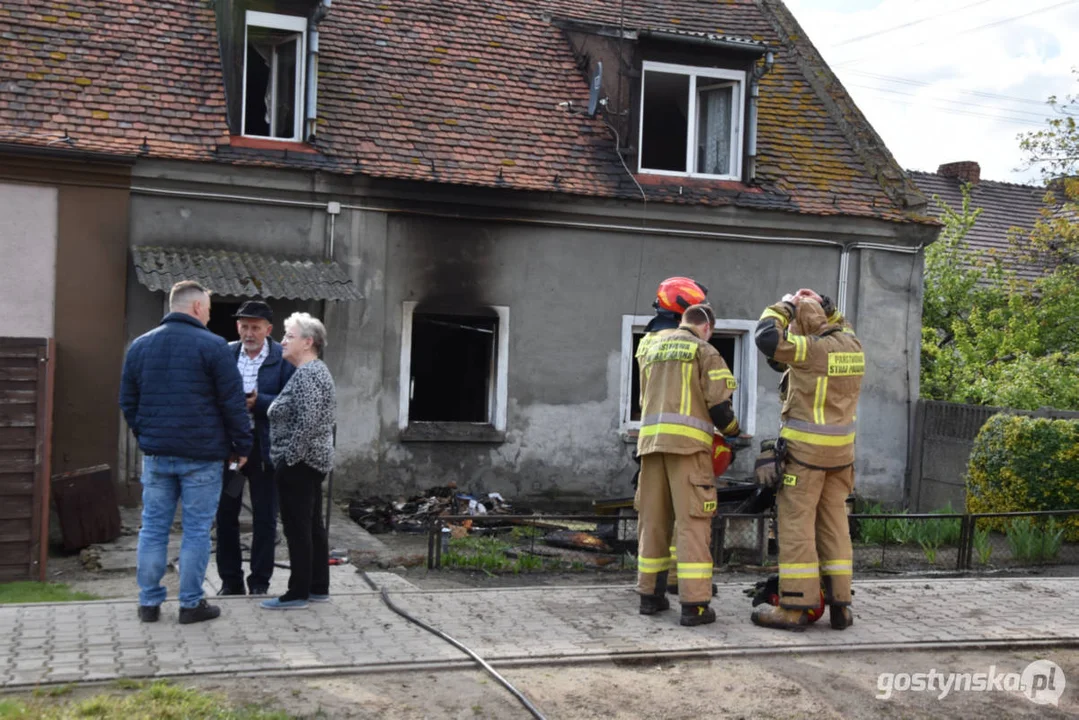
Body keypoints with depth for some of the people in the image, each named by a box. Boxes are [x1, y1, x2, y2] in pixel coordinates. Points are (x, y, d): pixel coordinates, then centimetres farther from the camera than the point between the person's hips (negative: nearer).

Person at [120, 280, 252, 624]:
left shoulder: (140, 345, 9)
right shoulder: (212, 346, -8)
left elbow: (128, 401, 12)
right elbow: (233, 403, -8)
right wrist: (242, 446, 1)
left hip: (156, 454, 5)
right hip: (201, 455, -5)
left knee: (153, 527, 10)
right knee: (196, 531, 3)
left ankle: (149, 602, 15)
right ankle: (191, 603, 8)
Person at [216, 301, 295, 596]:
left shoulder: (283, 358, -6)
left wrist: (258, 402, -23)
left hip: (264, 446, -3)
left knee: (265, 516, 7)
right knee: (226, 513, 9)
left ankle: (260, 580, 19)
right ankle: (230, 580, 22)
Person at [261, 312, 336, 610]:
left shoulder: (306, 373, -16)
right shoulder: (317, 370, 16)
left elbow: (307, 422, -24)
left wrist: (289, 458, -18)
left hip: (298, 463, -10)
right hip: (314, 460, 10)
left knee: (297, 528, -5)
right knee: (312, 525, 13)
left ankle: (298, 593, 1)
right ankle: (319, 587, 18)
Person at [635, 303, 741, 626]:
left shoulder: (650, 347, 20)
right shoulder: (704, 351, 2)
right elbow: (718, 403, -4)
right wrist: (732, 430, 15)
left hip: (650, 438, 5)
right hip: (687, 441, -5)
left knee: (653, 520, 11)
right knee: (692, 522, -5)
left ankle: (650, 594, 16)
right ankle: (694, 603, -8)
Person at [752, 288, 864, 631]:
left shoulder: (813, 349, -16)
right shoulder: (852, 345, 6)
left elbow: (767, 337, -20)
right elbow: (841, 327, 30)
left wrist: (785, 307, -6)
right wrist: (825, 308, 19)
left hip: (806, 448, -7)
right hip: (842, 449, 7)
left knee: (796, 525, -3)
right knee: (835, 525, 12)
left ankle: (794, 606, -2)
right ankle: (840, 605, 15)